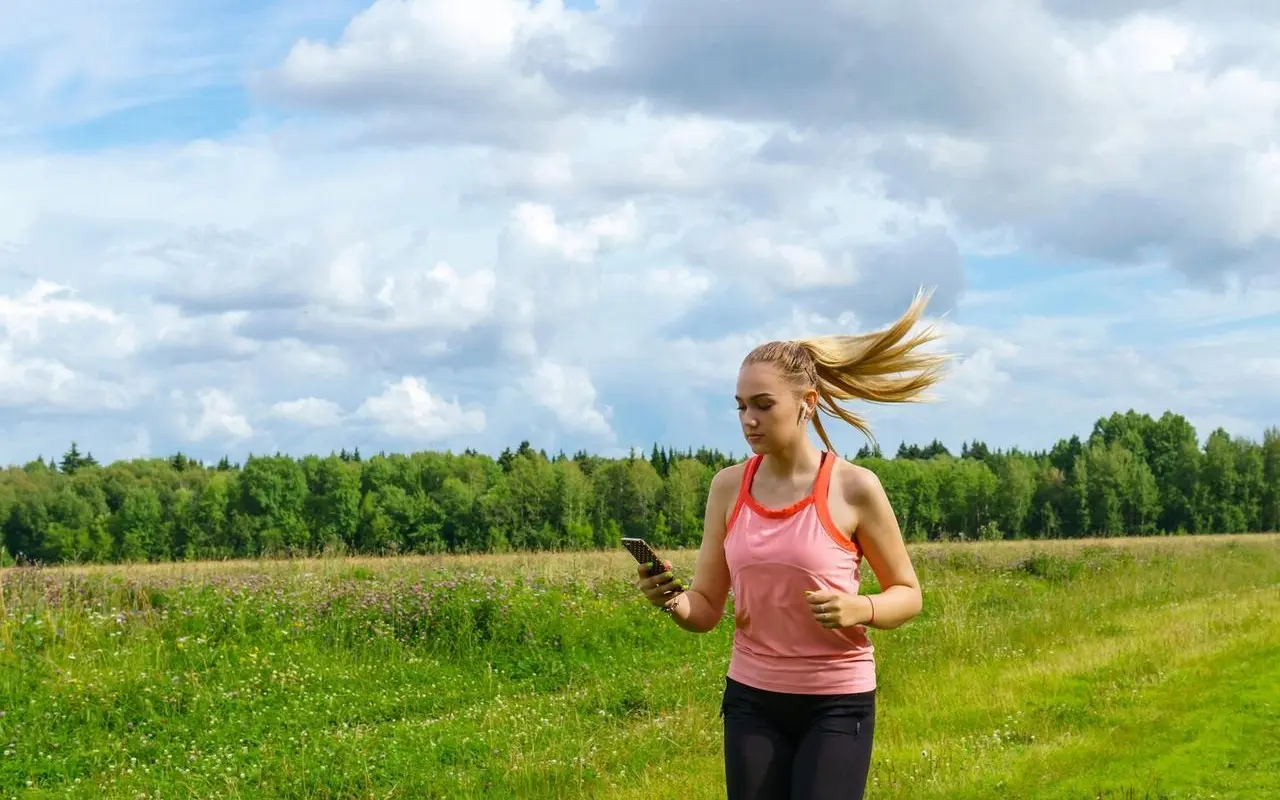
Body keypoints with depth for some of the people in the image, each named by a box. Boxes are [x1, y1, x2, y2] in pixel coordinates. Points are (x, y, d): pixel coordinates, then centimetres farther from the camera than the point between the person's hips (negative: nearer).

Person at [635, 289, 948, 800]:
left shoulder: (853, 488, -9)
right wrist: (672, 601, -19)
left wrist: (859, 609, -20)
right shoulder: (728, 487, 1)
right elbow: (707, 609, 4)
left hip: (837, 704, -3)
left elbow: (908, 594, 1)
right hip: (751, 700, 4)